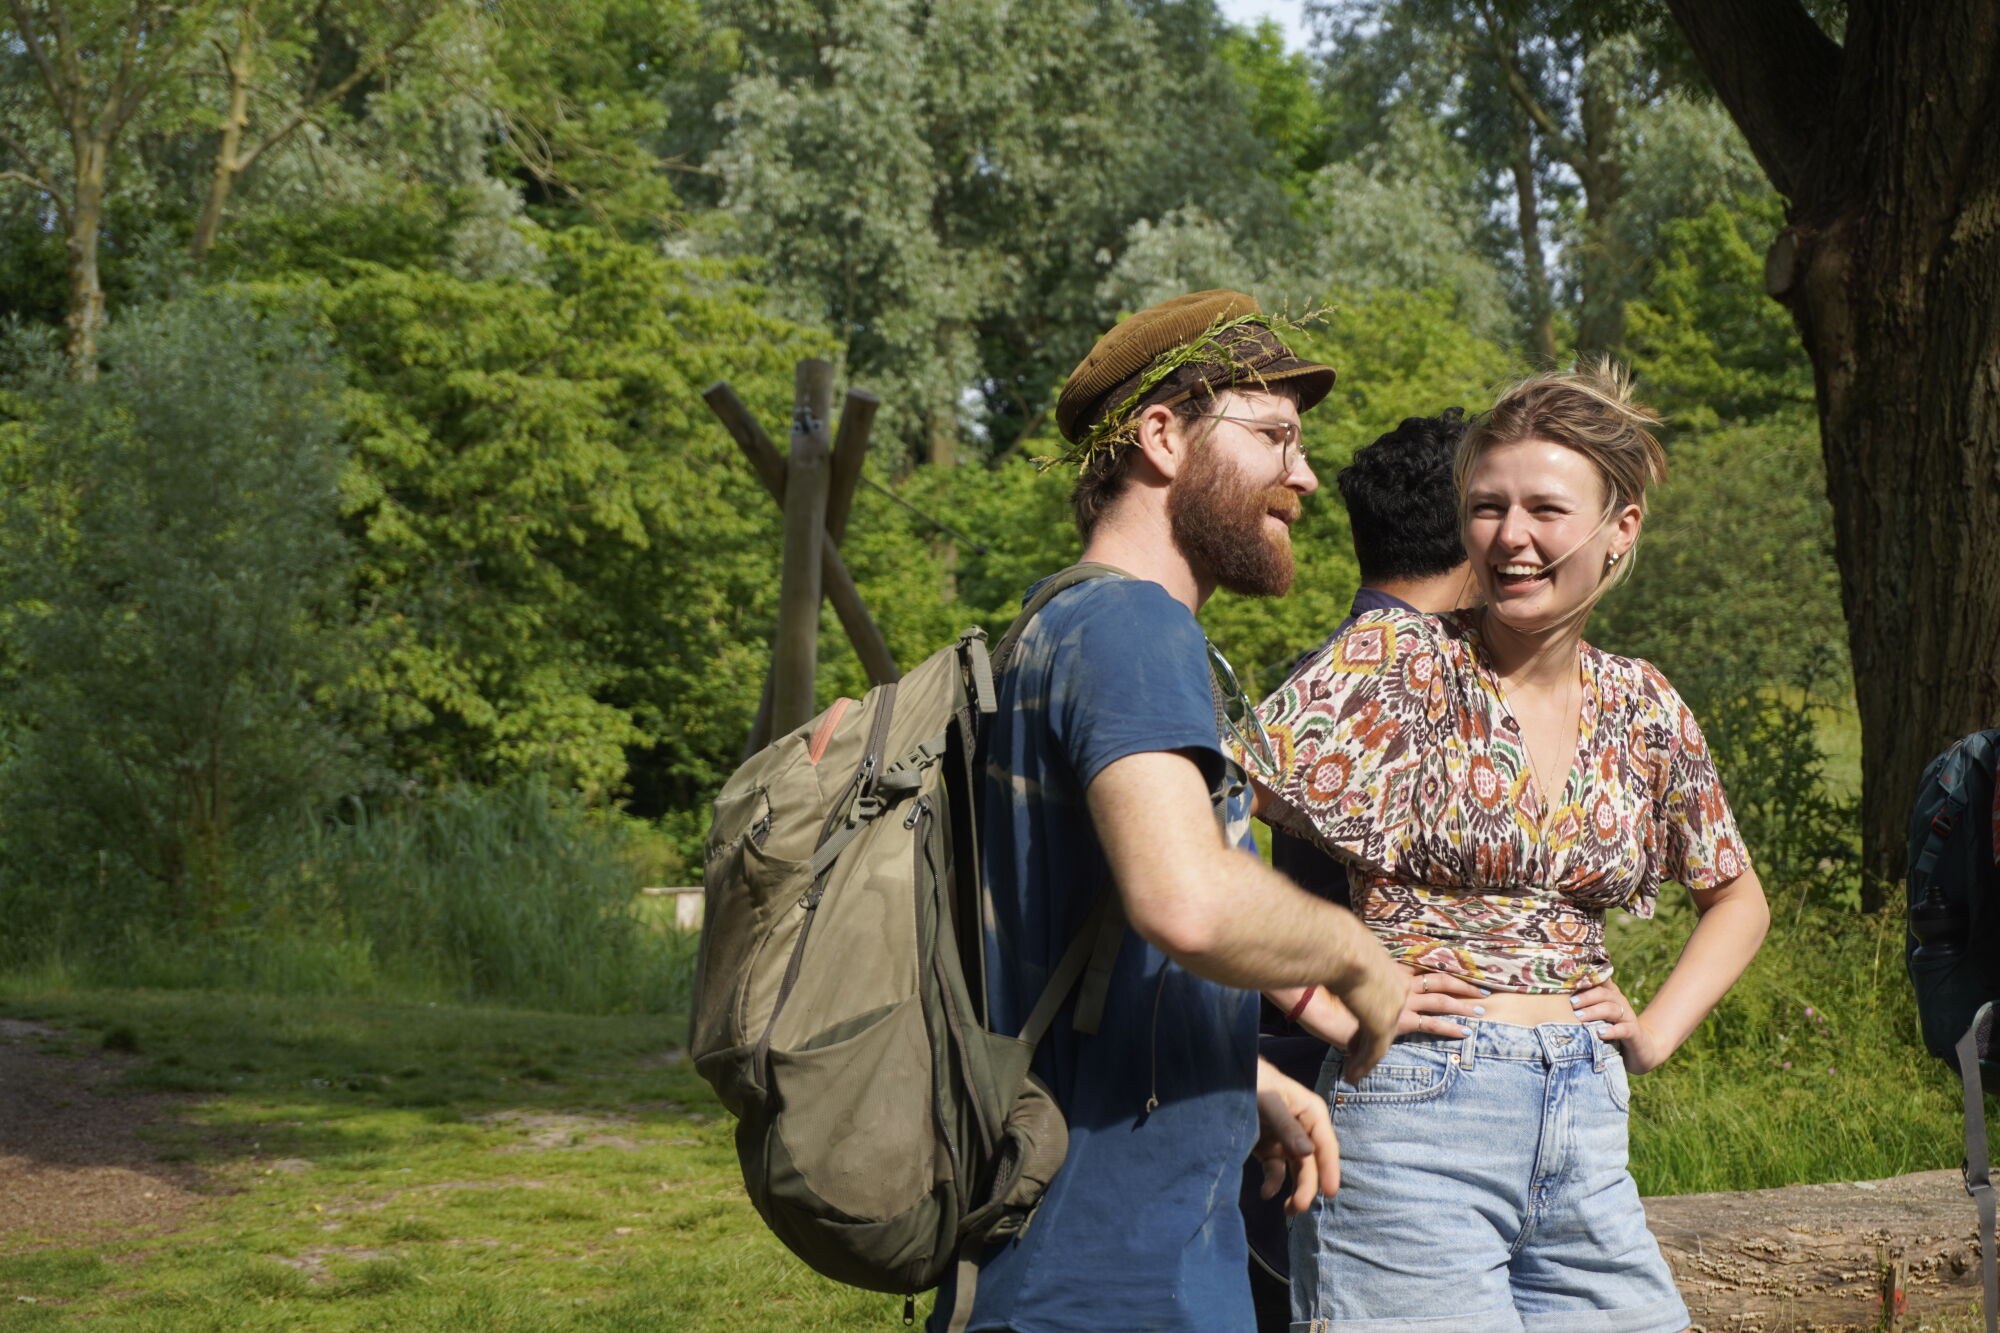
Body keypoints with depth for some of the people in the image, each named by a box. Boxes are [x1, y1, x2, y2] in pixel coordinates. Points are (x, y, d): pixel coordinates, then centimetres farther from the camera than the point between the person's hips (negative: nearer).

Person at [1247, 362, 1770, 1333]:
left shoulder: (1642, 709, 10)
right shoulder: (1395, 663, -6)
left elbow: (1737, 900, 25)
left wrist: (1655, 1030, 11)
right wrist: (1326, 1005, -15)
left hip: (1588, 1136, 5)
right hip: (1412, 1108, -5)